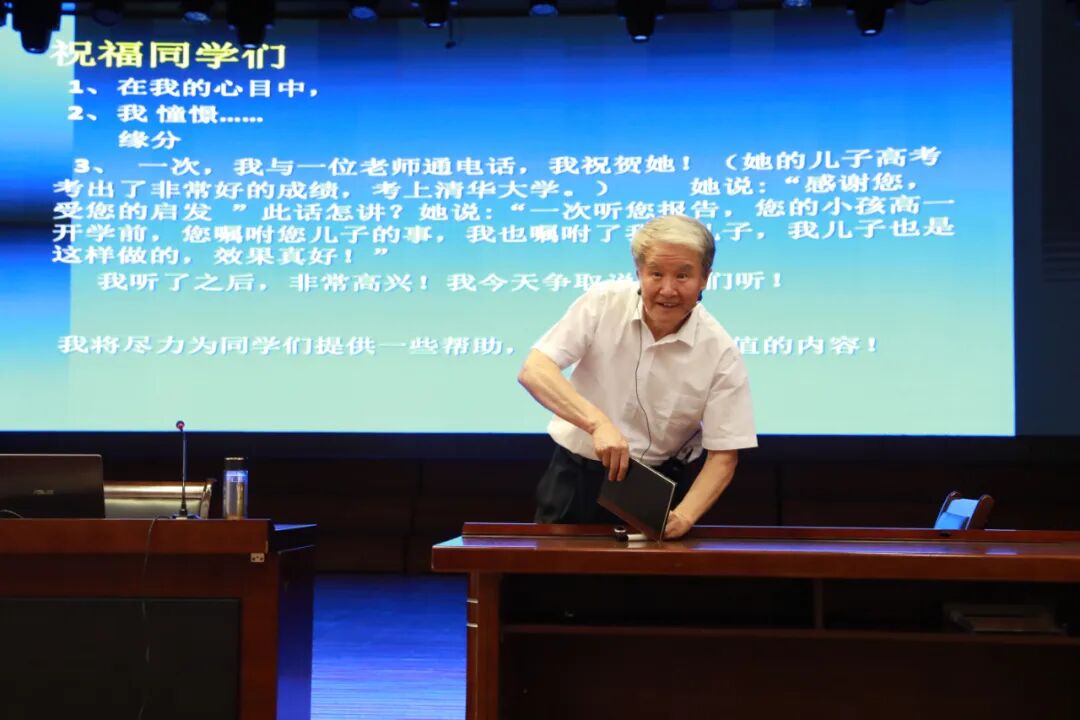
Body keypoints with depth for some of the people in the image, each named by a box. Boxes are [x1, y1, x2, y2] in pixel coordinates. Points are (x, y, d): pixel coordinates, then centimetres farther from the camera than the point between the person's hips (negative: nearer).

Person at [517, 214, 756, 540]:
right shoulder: (603, 303, -12)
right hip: (577, 473, 1)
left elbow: (723, 455, -10)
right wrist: (598, 422, -35)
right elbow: (533, 371, -20)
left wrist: (684, 516, -28)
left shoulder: (720, 352, -13)